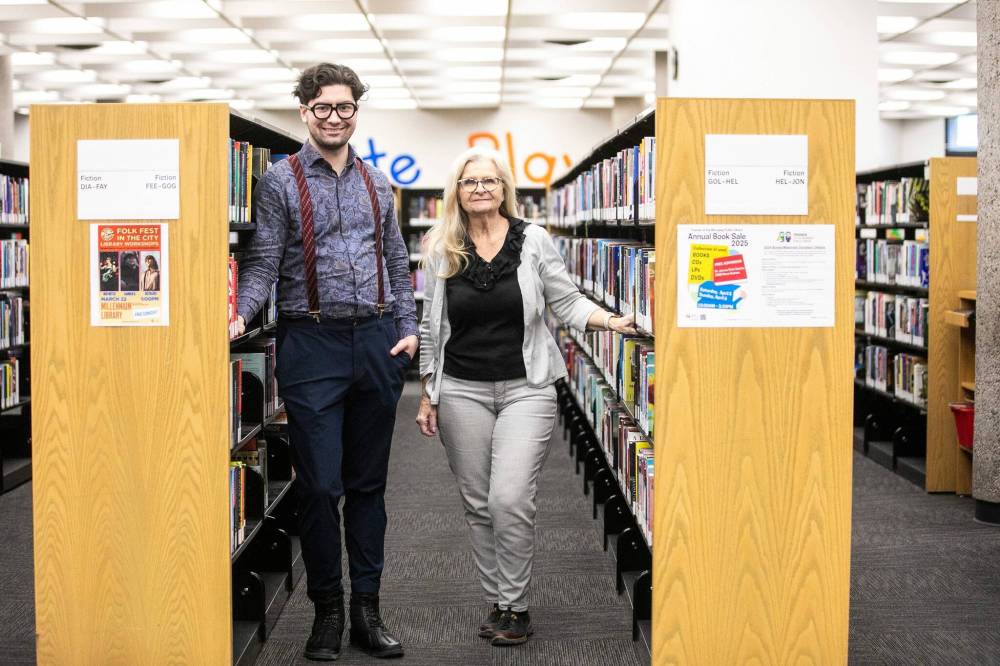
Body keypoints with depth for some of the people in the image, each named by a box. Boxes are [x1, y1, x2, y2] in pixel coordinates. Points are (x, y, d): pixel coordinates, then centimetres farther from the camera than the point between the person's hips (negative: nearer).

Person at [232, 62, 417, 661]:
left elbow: (398, 263, 16)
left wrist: (407, 328, 4)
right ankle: (327, 612, 13)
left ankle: (367, 612, 18)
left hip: (377, 340, 4)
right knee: (320, 486, -2)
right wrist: (240, 315, -21)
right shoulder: (281, 181, 1)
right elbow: (264, 262, -5)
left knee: (369, 483, 9)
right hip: (312, 342, -4)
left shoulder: (377, 183, 14)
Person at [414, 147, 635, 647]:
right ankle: (495, 601, 21)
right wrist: (428, 395, 8)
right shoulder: (440, 252, 4)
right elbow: (430, 328, 9)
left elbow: (567, 303, 2)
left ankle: (514, 606, 5)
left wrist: (612, 322, -16)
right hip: (462, 391, 2)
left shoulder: (533, 241, 0)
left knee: (510, 499, -12)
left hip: (525, 389, -2)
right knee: (478, 505, 7)